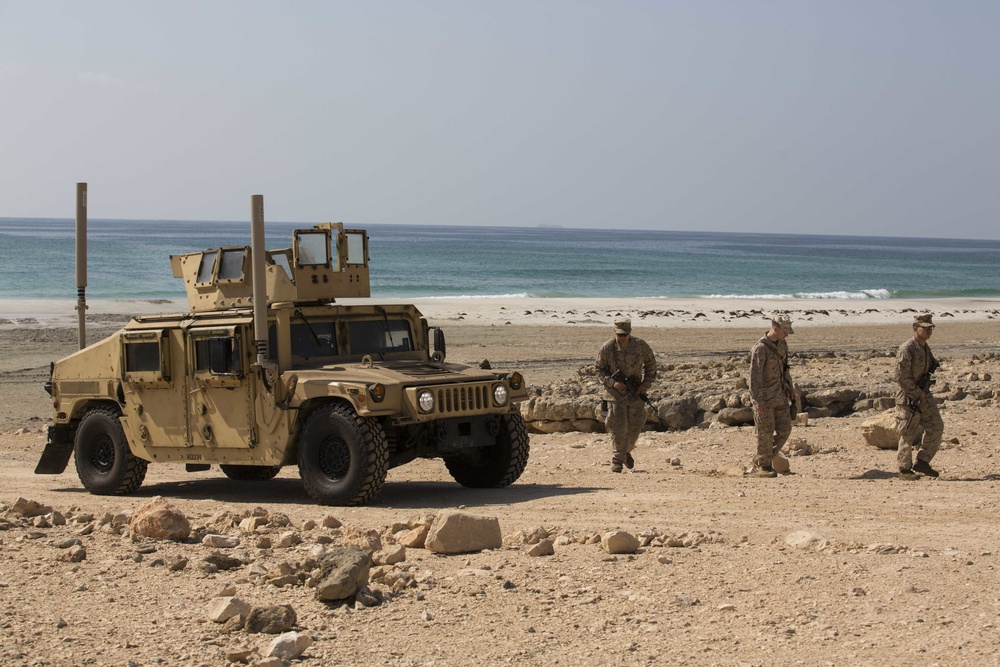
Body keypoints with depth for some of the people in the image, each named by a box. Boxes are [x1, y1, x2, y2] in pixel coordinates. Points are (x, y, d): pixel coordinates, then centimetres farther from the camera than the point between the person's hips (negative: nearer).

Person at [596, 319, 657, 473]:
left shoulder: (641, 346, -9)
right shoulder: (607, 348, -12)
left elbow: (650, 363, 7)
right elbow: (600, 370, -1)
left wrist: (647, 383, -5)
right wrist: (612, 382, -17)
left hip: (636, 391, 2)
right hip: (617, 391, -2)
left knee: (635, 426, 8)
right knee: (618, 425, -12)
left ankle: (627, 450, 35)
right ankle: (618, 459, -4)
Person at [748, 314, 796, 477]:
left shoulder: (782, 344, 7)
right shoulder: (760, 348, -19)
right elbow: (755, 375, -21)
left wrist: (790, 389, 21)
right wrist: (758, 401, -25)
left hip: (780, 395, 8)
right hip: (764, 397, -8)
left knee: (784, 429, 5)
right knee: (766, 432, -1)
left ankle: (760, 461, 17)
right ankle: (763, 467, 11)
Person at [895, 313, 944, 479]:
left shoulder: (926, 348, 11)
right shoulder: (906, 349, -17)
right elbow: (901, 376, -21)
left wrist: (924, 391, 13)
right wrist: (917, 393, -17)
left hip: (924, 395, 8)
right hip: (909, 398, -8)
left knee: (936, 426, 1)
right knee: (908, 435, 0)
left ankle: (922, 462, 10)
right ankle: (904, 470, 10)